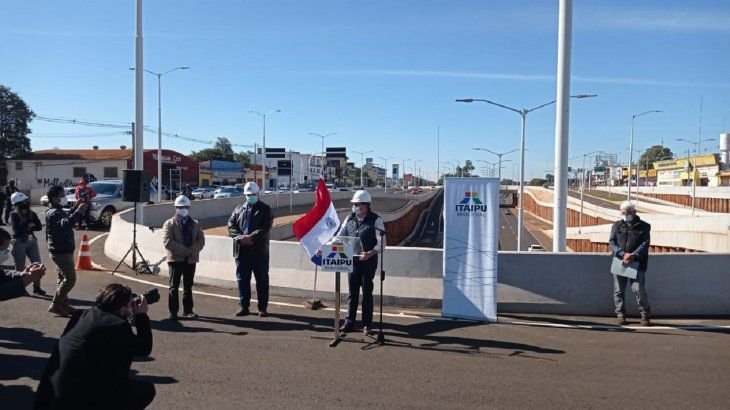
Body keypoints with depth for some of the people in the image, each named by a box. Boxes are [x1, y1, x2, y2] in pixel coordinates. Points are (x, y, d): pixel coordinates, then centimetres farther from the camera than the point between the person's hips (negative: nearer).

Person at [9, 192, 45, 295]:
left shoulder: (32, 214, 7)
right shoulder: (14, 215, -5)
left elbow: (39, 227, -1)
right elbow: (17, 228, -17)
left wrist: (26, 227, -13)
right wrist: (29, 225, -10)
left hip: (32, 241, 4)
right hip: (19, 242, -4)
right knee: (20, 267, 4)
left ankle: (36, 287, 10)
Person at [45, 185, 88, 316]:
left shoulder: (58, 211, 12)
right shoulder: (54, 213, -20)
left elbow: (66, 219, 32)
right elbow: (65, 224, -41)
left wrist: (75, 208, 21)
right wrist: (78, 211, -50)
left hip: (62, 250, 11)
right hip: (61, 251, -11)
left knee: (63, 277, 16)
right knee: (70, 278, -10)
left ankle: (63, 304, 25)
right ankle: (55, 305, -5)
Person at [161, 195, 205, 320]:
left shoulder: (195, 224, 12)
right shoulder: (169, 224, 0)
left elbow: (201, 240, 5)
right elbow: (167, 242, -12)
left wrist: (193, 250, -16)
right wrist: (185, 251, -19)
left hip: (191, 259, 3)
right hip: (175, 259, -3)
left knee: (188, 286, 10)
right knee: (174, 286, 1)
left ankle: (187, 310, 17)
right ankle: (173, 311, 5)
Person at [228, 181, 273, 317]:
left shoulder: (265, 209, 2)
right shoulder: (239, 209, 14)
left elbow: (265, 228, -10)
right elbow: (231, 225, 5)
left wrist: (251, 237, -20)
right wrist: (239, 237, -13)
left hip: (259, 250, -4)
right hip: (241, 250, 4)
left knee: (262, 280, 3)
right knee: (242, 279, 9)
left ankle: (262, 308, 11)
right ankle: (243, 306, 19)